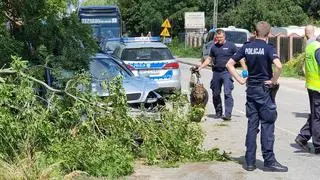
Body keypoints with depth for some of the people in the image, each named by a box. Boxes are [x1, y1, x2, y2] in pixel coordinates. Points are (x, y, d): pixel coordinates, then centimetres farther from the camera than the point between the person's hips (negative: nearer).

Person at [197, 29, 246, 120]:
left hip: (227, 72, -5)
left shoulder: (230, 45, 1)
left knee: (227, 93, -14)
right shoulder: (214, 47, 13)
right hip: (216, 72, 5)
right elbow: (209, 59, 22)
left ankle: (228, 114, -16)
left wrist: (244, 69, -7)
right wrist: (200, 67, 12)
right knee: (215, 94, 10)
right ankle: (218, 113, 24)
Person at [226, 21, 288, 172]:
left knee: (252, 125, 9)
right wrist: (274, 81, -14)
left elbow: (229, 64, 4)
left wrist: (240, 80, 4)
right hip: (264, 89, -5)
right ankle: (269, 162, 4)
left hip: (251, 89, 5)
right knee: (267, 125, 1)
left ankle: (250, 162, 11)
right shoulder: (268, 48, -11)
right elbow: (278, 65, -28)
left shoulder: (246, 47, 4)